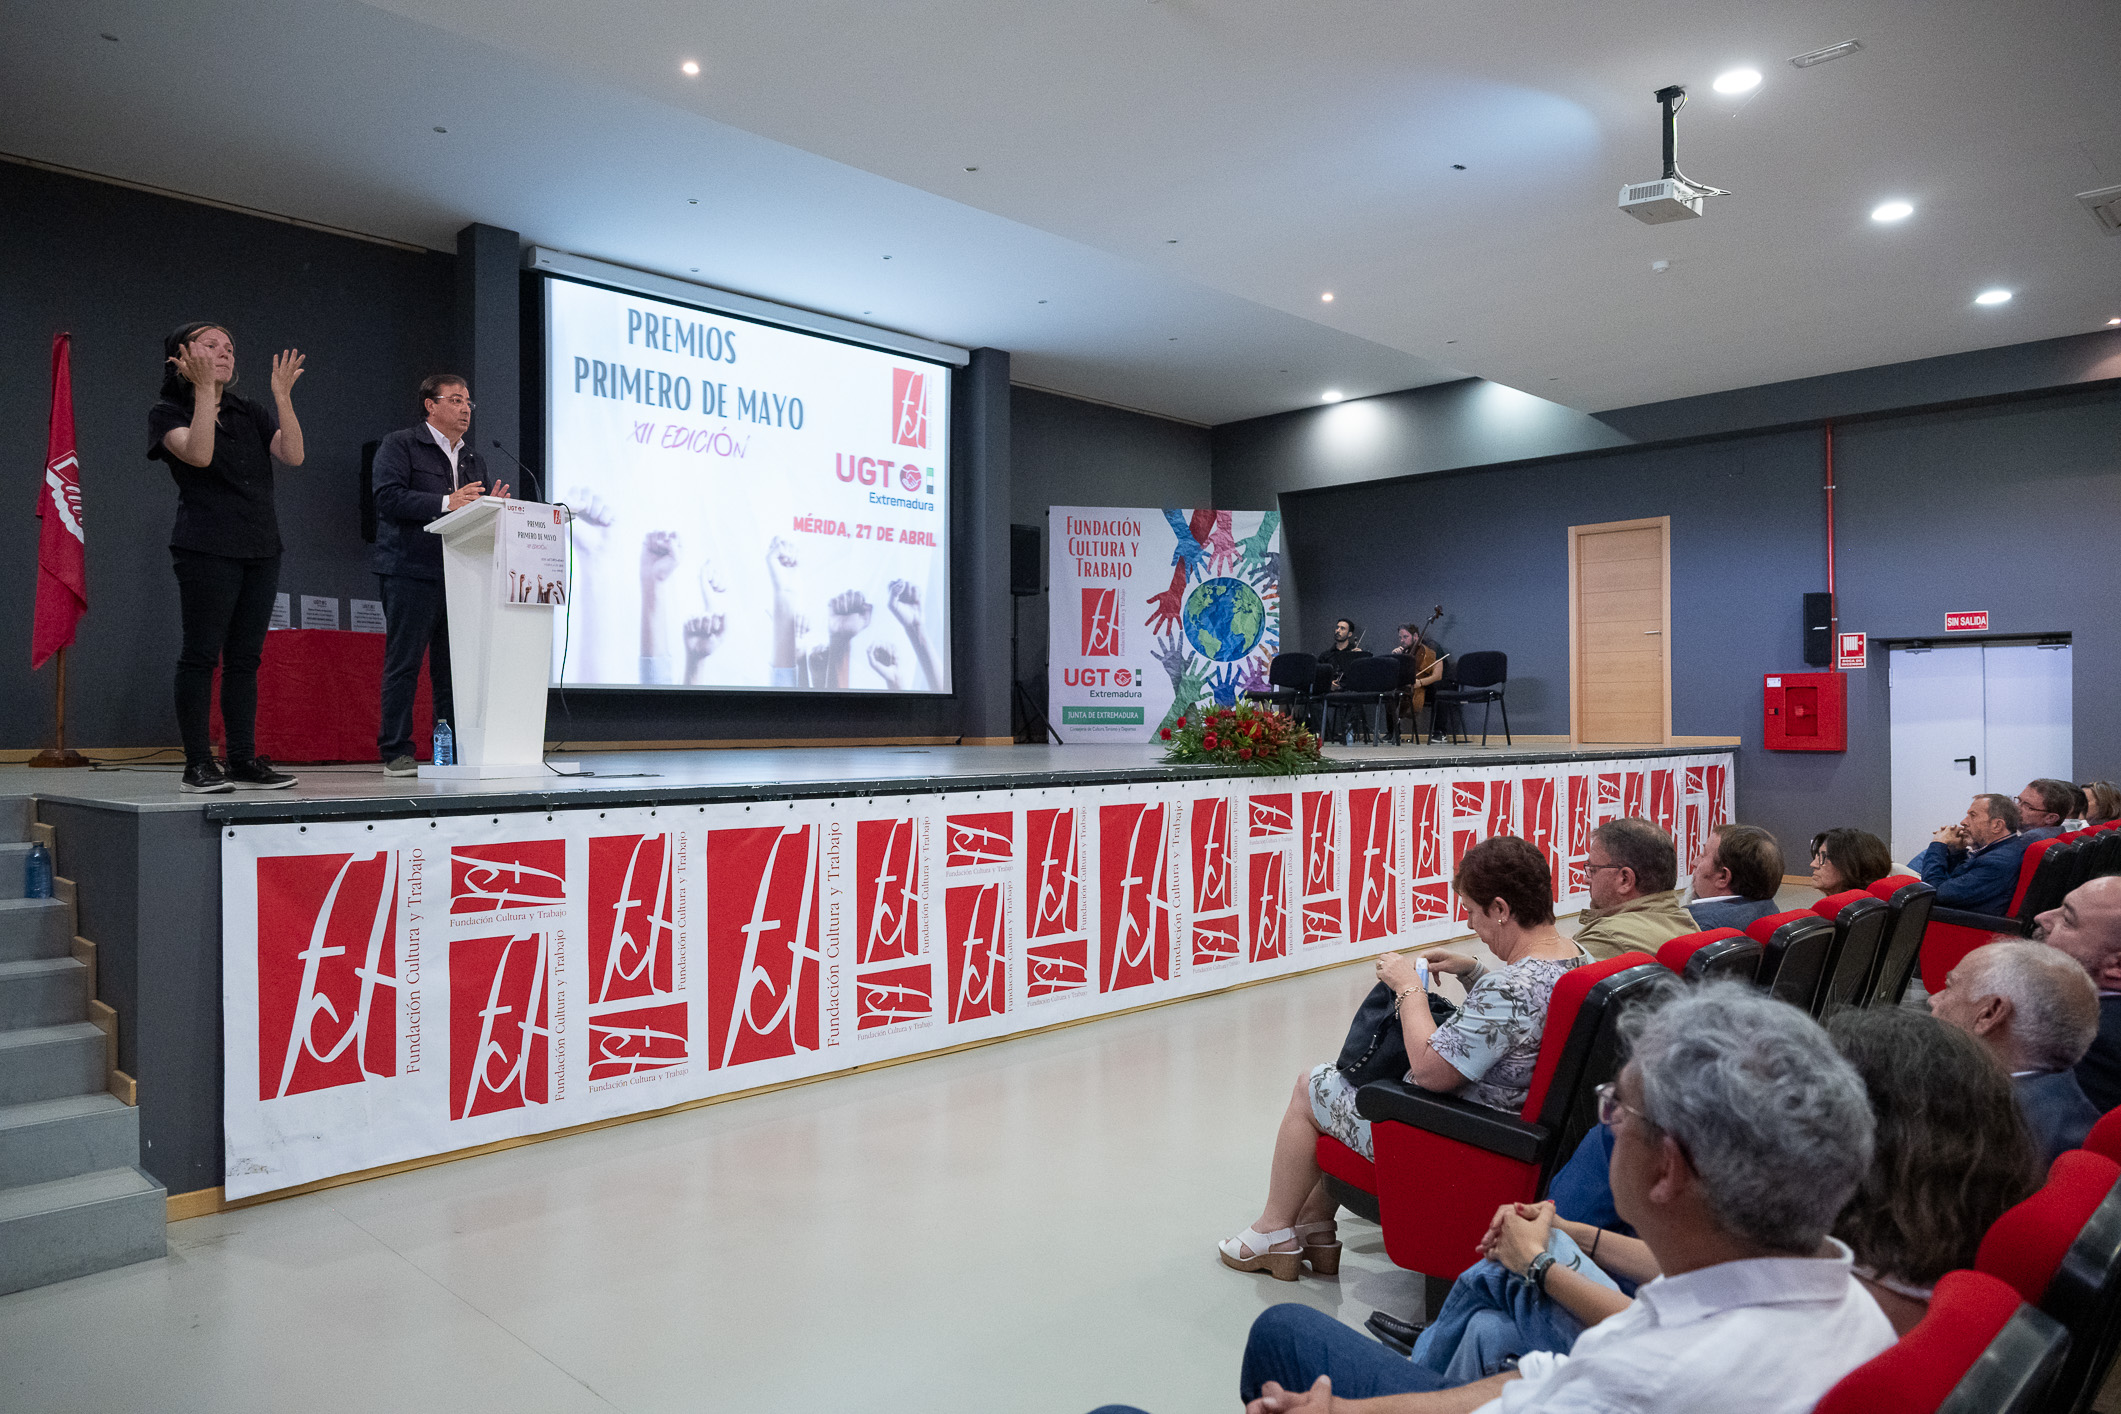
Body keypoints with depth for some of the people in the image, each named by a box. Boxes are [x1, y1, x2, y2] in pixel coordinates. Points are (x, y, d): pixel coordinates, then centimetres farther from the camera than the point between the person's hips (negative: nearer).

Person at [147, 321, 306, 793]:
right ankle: (198, 765, 0)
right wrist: (204, 389, -17)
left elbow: (292, 455, 0)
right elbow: (198, 454, -17)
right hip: (207, 549, -5)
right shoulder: (167, 412, 2)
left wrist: (282, 394, -5)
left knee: (245, 657, 6)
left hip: (261, 549, 5)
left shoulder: (251, 413, 16)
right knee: (202, 654, -5)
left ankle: (244, 761, 10)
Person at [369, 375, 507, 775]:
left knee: (454, 665, 5)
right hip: (411, 573, -6)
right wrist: (447, 502, -18)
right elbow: (389, 497, -11)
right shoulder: (399, 445, 3)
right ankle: (397, 752, 2)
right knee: (404, 663, -3)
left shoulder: (471, 458, 23)